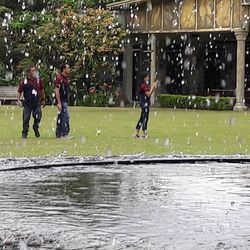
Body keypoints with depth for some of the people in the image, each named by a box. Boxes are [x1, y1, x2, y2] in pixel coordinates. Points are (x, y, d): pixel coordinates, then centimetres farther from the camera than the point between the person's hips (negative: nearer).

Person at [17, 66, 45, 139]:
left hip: (37, 103, 1)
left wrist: (43, 99, 22)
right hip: (27, 103, -1)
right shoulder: (24, 82, -1)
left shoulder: (38, 81, 6)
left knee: (38, 117, -10)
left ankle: (35, 128, 20)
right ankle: (24, 133, 10)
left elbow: (42, 90, 20)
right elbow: (19, 92, 3)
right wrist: (18, 100, -10)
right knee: (26, 119, -3)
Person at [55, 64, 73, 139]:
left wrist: (67, 100, 17)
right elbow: (57, 91, -18)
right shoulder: (59, 78, -14)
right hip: (61, 100, -10)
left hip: (65, 100, 10)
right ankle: (64, 134, -10)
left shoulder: (66, 78, 15)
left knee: (61, 117, 12)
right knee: (66, 116, -12)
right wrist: (59, 103, -22)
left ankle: (58, 134, 16)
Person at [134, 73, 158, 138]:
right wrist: (153, 86, -14)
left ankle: (137, 132, 15)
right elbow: (148, 94, -18)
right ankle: (144, 133, -4)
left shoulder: (147, 85, 14)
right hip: (144, 103, -10)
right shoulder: (143, 85, -14)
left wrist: (154, 86, 8)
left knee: (142, 118, 11)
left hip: (146, 103, 10)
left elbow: (150, 93, 16)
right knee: (145, 118, -7)